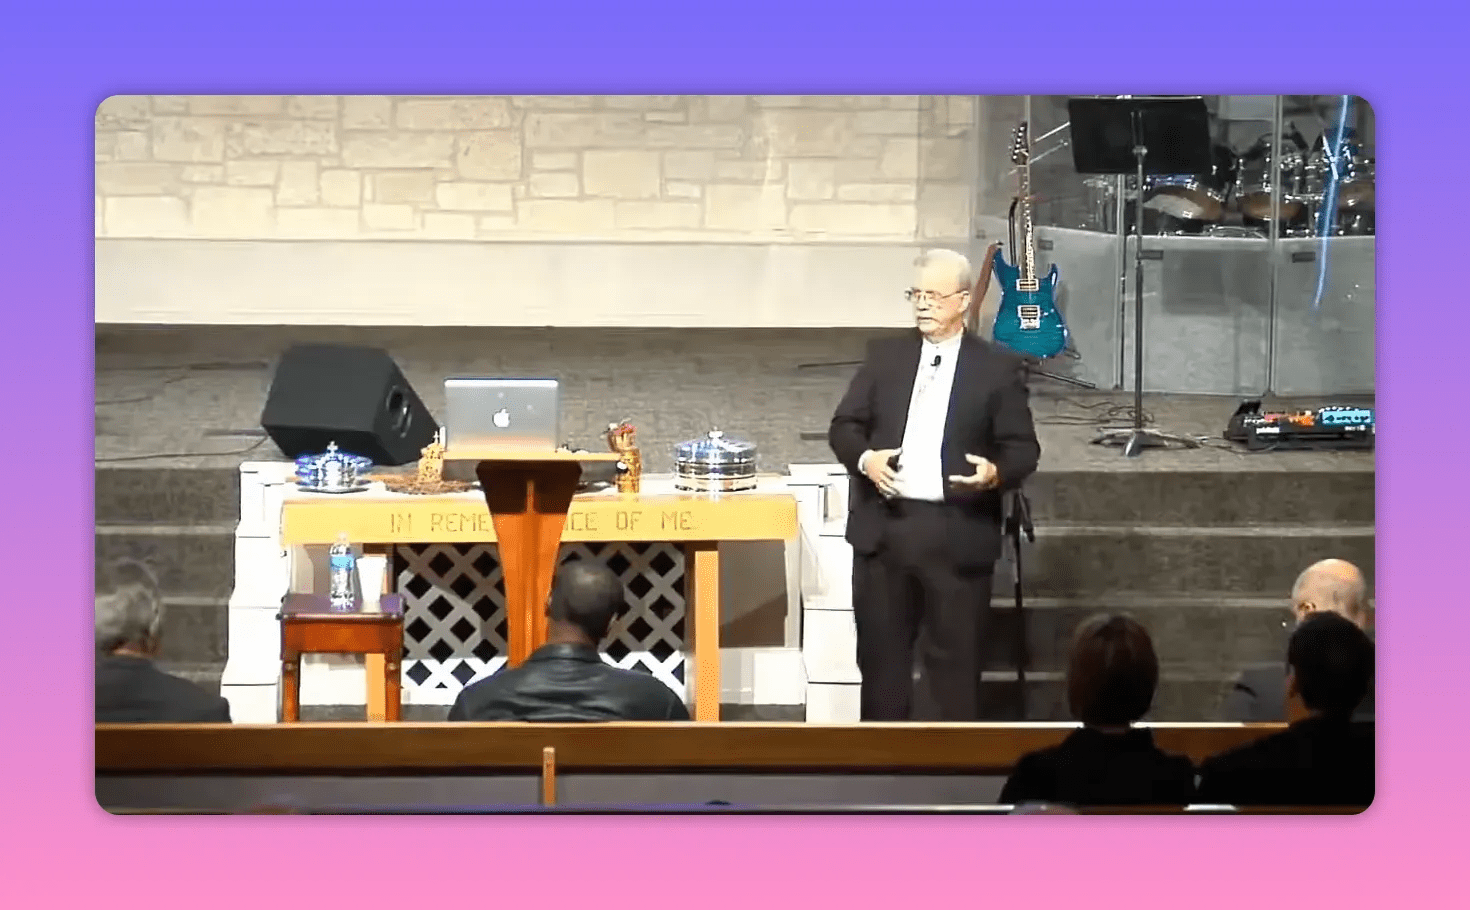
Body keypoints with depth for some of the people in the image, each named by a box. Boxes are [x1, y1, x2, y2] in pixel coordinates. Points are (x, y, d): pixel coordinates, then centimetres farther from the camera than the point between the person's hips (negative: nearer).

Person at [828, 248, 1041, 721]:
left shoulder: (998, 368, 2)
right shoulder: (884, 356, 9)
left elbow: (1023, 448, 1)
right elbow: (844, 427, 9)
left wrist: (997, 473, -20)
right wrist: (864, 458, -12)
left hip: (959, 536, -3)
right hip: (883, 529, 3)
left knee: (955, 661, 2)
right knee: (880, 655, 9)